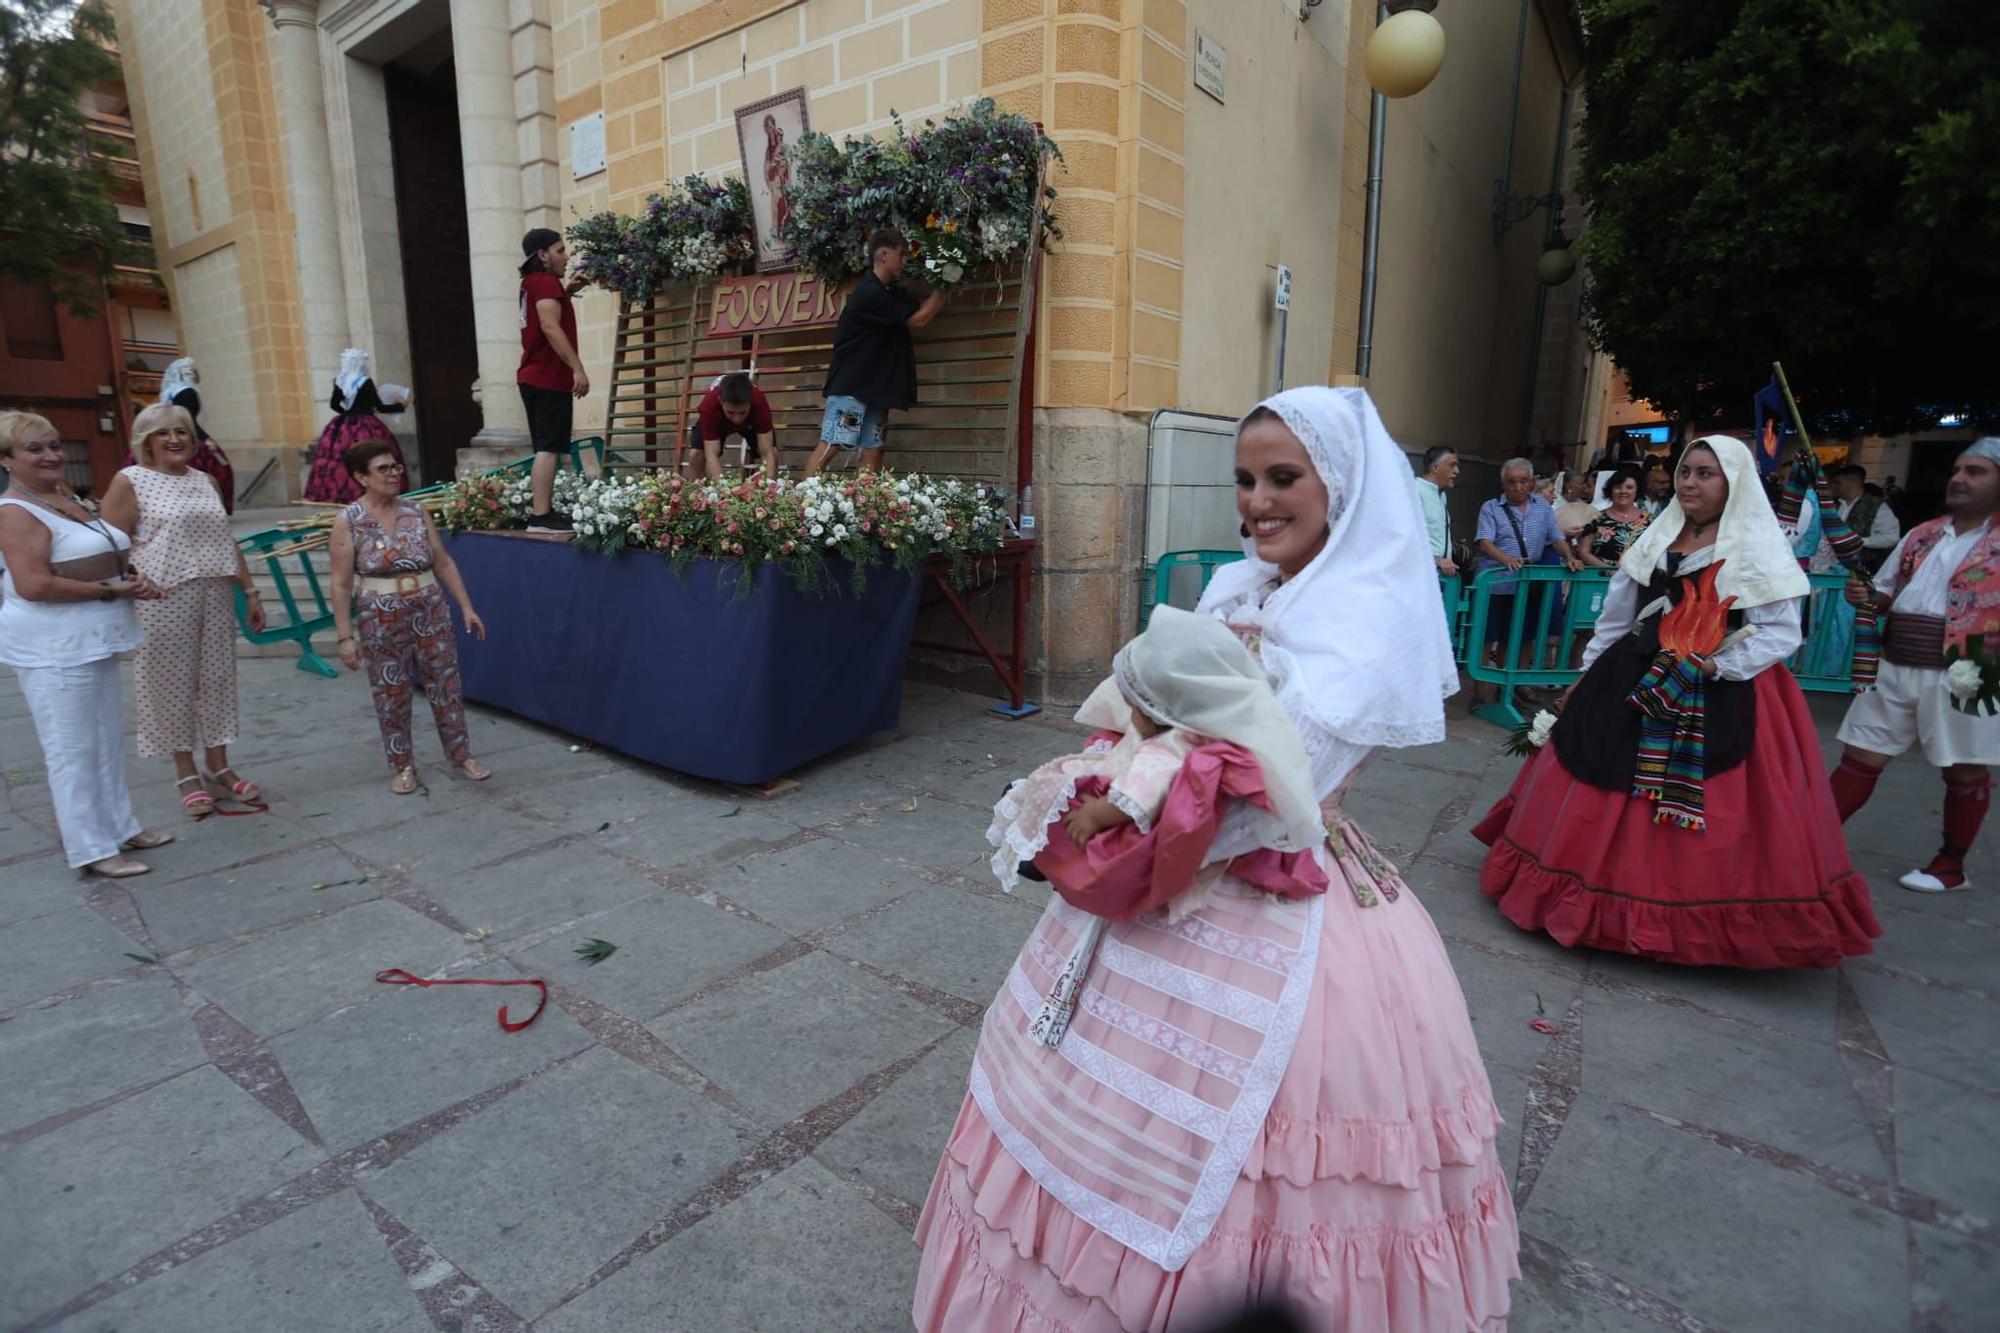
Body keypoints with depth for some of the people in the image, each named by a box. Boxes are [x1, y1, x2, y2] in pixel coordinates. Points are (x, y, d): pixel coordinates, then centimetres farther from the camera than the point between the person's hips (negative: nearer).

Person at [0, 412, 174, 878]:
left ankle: (119, 826, 28)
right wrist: (111, 589, -18)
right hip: (53, 648, -9)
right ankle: (91, 849, 5)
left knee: (108, 739, 16)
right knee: (72, 748, -2)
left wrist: (133, 577, 1)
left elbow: (104, 557, 22)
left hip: (92, 641, 9)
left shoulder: (68, 499, 13)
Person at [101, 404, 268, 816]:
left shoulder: (206, 482, 14)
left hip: (216, 595, 5)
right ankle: (186, 774, 13)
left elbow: (227, 542, 16)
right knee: (174, 682, 2)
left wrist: (250, 592, 14)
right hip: (163, 599, -5)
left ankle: (218, 767, 19)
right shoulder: (129, 482, -2)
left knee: (217, 678, 8)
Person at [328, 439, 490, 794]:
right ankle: (402, 766, 22)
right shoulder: (348, 521, -6)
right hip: (381, 620, -2)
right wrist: (346, 636, -9)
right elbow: (341, 583, -6)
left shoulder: (417, 511, 3)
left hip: (430, 612, 3)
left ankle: (461, 755, 21)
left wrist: (466, 607, 4)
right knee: (391, 694, 7)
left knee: (446, 684, 7)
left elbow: (444, 563, 7)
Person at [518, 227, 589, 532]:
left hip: (535, 377, 10)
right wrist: (577, 368, -26)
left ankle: (542, 510, 13)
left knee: (546, 449, 13)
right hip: (548, 379, -10)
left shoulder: (533, 282, 19)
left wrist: (567, 293, 19)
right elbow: (550, 327, -22)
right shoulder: (546, 282, -10)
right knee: (549, 449, -13)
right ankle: (541, 516, -17)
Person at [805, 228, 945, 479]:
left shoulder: (890, 292, 15)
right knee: (830, 445, -13)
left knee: (872, 451, 2)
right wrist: (943, 289, -4)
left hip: (876, 386, 9)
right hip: (850, 385, -9)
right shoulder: (869, 293, -15)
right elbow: (919, 319, -13)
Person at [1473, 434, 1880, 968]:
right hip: (1632, 683, 5)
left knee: (1710, 820, -1)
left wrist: (1714, 667, -21)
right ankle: (1616, 899, 27)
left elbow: (1782, 633, -10)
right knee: (1604, 804, 10)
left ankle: (1697, 923, 16)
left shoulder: (1759, 549, -6)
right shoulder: (1657, 539, 8)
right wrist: (1586, 676, 13)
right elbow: (1616, 617, 12)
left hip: (1720, 702, -5)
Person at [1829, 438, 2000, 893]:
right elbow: (1888, 592, 22)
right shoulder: (1921, 535, 12)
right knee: (1861, 756, 7)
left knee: (1964, 770, 9)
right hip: (1897, 668, 5)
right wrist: (1865, 596, 0)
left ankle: (1951, 864, 24)